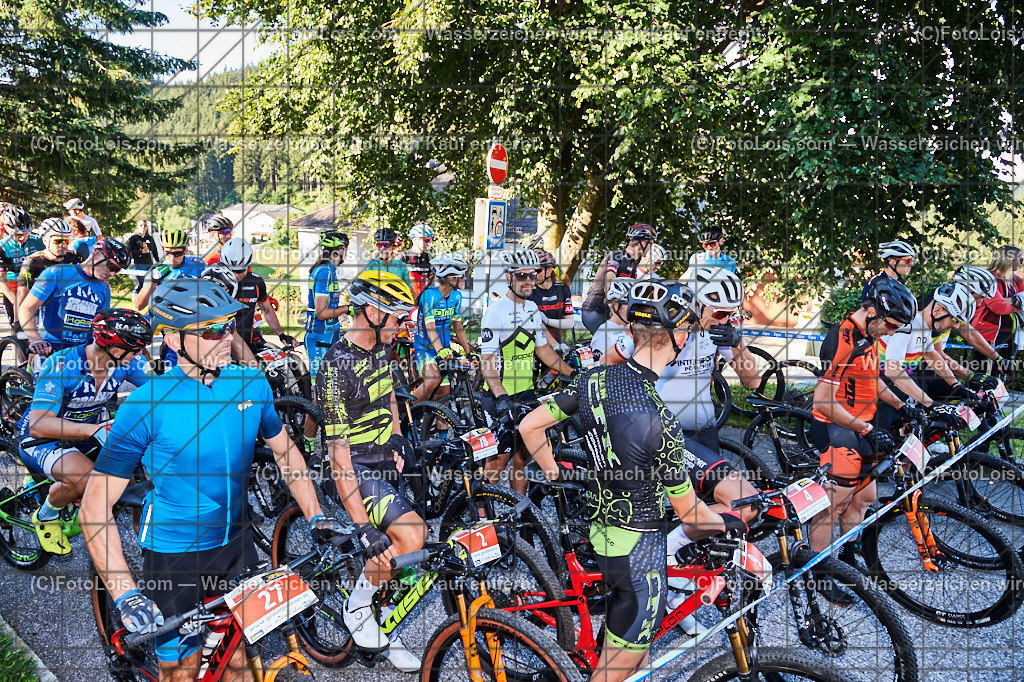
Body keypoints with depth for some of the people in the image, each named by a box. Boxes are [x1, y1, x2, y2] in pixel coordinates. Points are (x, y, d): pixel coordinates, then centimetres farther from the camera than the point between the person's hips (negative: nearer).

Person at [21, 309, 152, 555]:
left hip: (87, 438, 6)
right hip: (40, 440, -6)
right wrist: (95, 430, -53)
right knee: (85, 477, -34)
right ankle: (45, 517, -3)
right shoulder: (60, 365, -29)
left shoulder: (127, 362, -12)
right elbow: (38, 425, -39)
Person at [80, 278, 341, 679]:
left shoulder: (252, 385, -7)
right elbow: (95, 509, -19)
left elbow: (284, 450, 12)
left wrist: (315, 516, 3)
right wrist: (125, 596, -26)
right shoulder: (146, 405, -20)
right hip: (174, 556, -4)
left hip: (235, 544, 4)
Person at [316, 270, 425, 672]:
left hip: (386, 462, 8)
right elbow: (338, 453, -25)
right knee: (411, 538, -24)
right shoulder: (337, 368, -23)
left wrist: (396, 439, 9)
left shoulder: (381, 348, 3)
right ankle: (357, 607, -1)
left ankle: (381, 637, 23)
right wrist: (364, 528, -28)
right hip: (357, 469, -8)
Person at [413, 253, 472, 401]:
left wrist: (469, 352, 7)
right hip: (425, 349, -7)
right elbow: (430, 326, -28)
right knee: (434, 379, -31)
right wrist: (440, 350, -43)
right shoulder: (429, 295, -18)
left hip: (445, 349, 7)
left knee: (444, 393, 0)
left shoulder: (456, 296, 3)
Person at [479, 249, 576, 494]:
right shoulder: (495, 311, -15)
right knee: (499, 457, -6)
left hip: (526, 391, 7)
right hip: (500, 395, -7)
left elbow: (542, 349, 18)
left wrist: (573, 373, 10)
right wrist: (501, 397, -30)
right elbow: (487, 361, -19)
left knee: (523, 452, 11)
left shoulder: (532, 308, 9)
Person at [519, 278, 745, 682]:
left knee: (633, 637, 28)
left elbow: (529, 427, 0)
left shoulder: (592, 380, -9)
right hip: (639, 545, -7)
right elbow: (688, 512, -16)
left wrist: (555, 477, 15)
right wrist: (728, 523, 4)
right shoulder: (660, 422, -28)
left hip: (599, 529, 7)